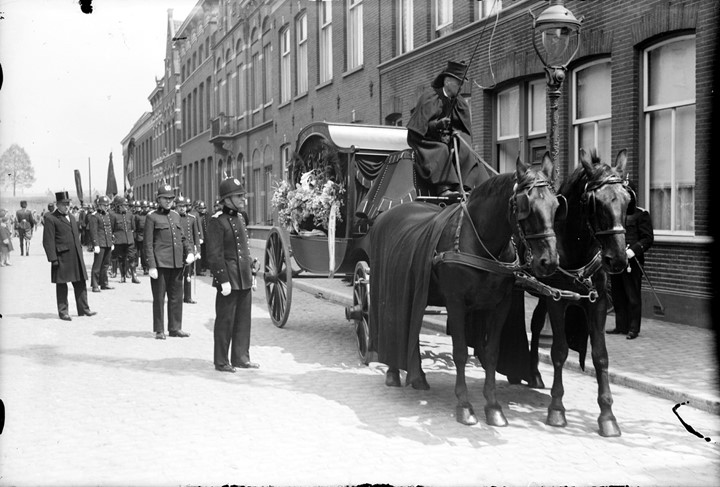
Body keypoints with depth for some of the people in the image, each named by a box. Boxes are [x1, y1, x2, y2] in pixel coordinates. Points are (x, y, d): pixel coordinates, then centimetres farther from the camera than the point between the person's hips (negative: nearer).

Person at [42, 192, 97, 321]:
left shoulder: (71, 217, 18)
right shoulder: (50, 219, -6)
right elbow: (48, 241, -10)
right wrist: (53, 259, -15)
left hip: (76, 257, 7)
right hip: (62, 258, -7)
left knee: (80, 284, 8)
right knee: (62, 285, 3)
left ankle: (83, 309, 14)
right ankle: (63, 312, 11)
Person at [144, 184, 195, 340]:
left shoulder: (176, 215, 15)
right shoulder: (152, 217, -3)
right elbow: (148, 244, -6)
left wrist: (189, 251, 4)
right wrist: (151, 266, -12)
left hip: (177, 263, 6)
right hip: (160, 263, -5)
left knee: (177, 297, 9)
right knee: (159, 298, 2)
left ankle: (175, 328, 20)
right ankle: (159, 330, 11)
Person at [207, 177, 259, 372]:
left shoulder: (240, 218, 15)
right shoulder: (217, 221, -11)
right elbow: (214, 254, -15)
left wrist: (252, 273, 20)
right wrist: (223, 280, -19)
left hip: (244, 279, 8)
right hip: (229, 278, -8)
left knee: (243, 319, 12)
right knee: (225, 321, -1)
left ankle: (241, 357, 22)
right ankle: (221, 361, 9)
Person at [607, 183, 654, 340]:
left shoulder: (641, 214, -3)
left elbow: (648, 239, -8)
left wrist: (633, 250, -21)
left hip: (632, 261, -6)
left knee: (633, 296, -1)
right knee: (617, 295, 11)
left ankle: (633, 328, 5)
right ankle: (621, 326, 21)